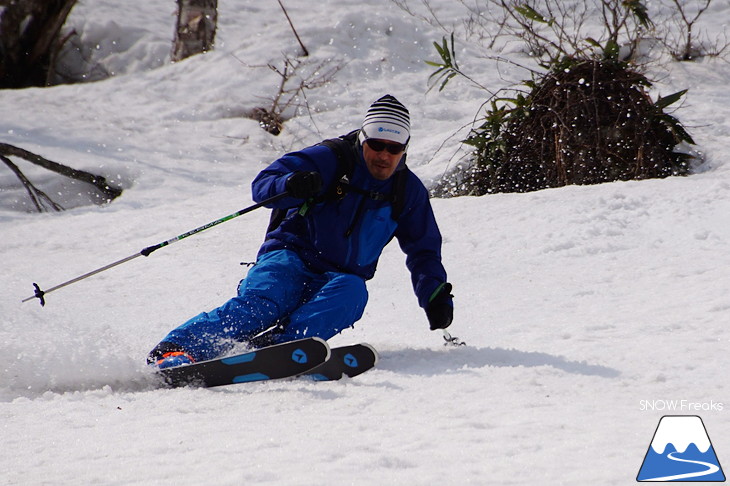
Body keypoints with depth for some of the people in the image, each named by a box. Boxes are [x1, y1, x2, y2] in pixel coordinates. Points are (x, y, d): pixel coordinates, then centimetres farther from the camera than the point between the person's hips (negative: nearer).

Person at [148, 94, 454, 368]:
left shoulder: (408, 191, 8)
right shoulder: (331, 159, -5)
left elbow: (424, 250, 20)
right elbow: (263, 183, -13)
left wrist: (436, 297, 5)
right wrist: (290, 186, -36)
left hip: (339, 279, 4)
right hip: (292, 258, -3)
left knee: (352, 291, -34)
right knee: (260, 303, -34)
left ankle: (280, 343, -53)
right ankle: (174, 350, -48)